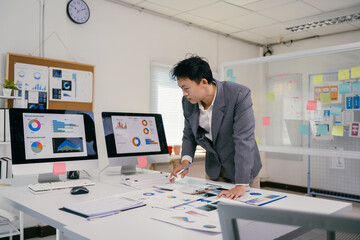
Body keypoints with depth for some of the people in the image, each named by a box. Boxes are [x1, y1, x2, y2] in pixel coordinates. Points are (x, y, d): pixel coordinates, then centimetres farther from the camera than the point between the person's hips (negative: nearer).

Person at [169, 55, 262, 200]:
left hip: (242, 166, -4)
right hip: (213, 169, 4)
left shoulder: (239, 95, -27)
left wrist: (241, 185, -36)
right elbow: (189, 135, 4)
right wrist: (186, 159, -15)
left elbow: (244, 139, -32)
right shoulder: (188, 102, -10)